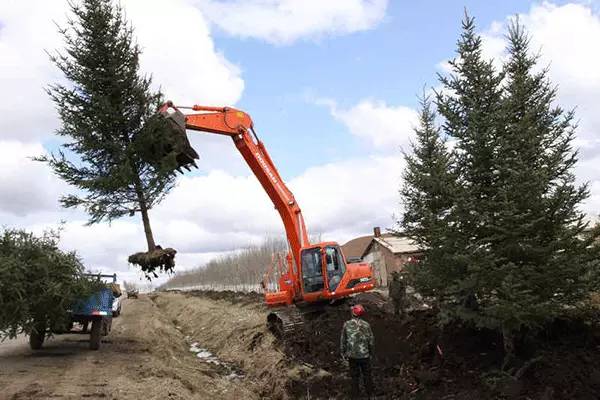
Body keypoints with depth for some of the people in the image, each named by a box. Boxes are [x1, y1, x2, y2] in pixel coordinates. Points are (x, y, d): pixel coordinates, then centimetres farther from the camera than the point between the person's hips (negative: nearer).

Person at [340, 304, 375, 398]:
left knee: (354, 376, 16)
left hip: (352, 355, 0)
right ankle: (369, 393, 29)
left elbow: (343, 341, -4)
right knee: (367, 374, 18)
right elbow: (371, 340, -6)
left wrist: (343, 353, 8)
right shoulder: (366, 325, -12)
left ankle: (355, 394, 25)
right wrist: (370, 352, 10)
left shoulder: (347, 325, -11)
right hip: (364, 354, 0)